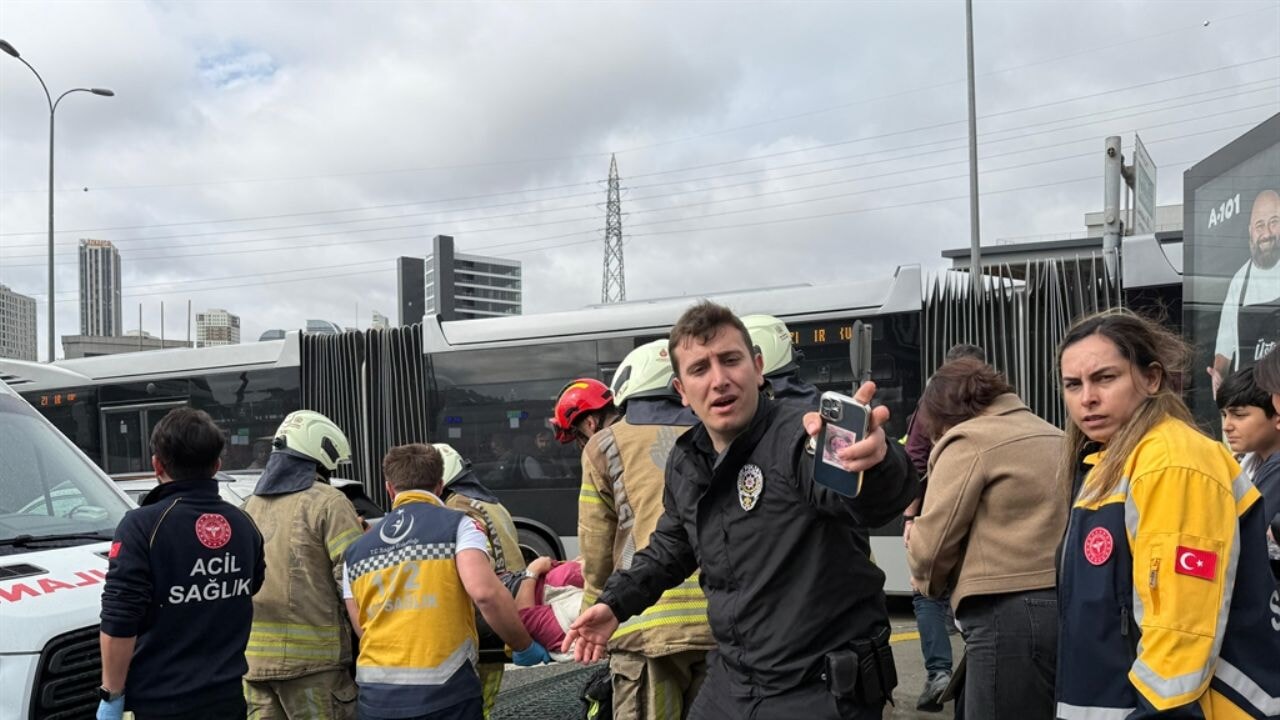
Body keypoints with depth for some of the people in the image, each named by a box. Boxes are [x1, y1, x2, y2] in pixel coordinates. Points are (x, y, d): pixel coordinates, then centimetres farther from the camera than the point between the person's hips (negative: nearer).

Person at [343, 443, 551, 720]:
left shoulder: (356, 550, 14)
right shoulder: (457, 525, 0)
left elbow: (361, 629, 14)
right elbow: (485, 592, -14)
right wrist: (525, 647, -2)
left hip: (375, 696, 4)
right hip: (443, 693, -4)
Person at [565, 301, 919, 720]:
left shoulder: (798, 436, -20)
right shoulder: (685, 464, 3)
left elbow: (874, 501, -43)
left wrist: (874, 464, -65)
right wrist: (617, 603, 15)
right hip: (730, 683, 7)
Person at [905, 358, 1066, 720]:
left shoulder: (969, 440, -4)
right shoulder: (1056, 438, 20)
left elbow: (932, 543, -6)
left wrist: (929, 583, 14)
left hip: (1009, 614, -8)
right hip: (1070, 605, 8)